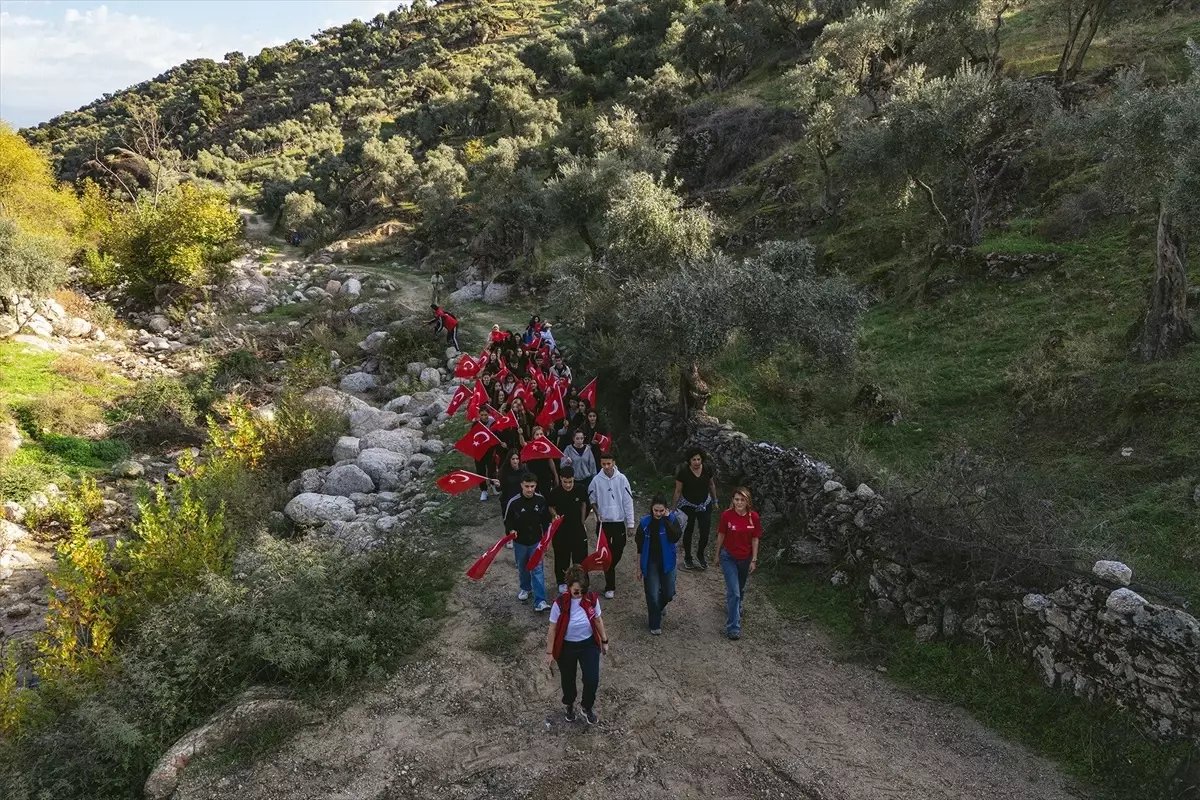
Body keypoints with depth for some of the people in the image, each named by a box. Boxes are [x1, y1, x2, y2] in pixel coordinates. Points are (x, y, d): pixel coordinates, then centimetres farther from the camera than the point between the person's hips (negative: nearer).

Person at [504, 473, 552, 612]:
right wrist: (511, 530, -24)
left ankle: (540, 601, -4)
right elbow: (507, 520, -4)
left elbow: (546, 519, 3)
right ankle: (525, 588, 47)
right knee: (522, 567, 20)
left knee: (537, 570, -5)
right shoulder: (514, 502, -18)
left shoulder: (541, 500, -11)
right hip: (520, 542, 0)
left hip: (536, 541, 0)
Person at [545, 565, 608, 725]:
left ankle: (587, 707, 28)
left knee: (592, 680, -4)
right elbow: (553, 628, -13)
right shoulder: (560, 603, -24)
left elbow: (598, 620, 0)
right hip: (566, 647, -1)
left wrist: (604, 641, 9)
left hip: (589, 644, 1)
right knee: (568, 680, 19)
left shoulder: (592, 599, -17)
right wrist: (549, 653, -8)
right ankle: (569, 705, 51)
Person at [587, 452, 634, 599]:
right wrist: (597, 513, 0)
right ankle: (610, 587, 10)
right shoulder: (596, 480, -8)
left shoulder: (622, 479, -9)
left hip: (619, 521, 0)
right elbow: (591, 499, 9)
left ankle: (610, 569, 40)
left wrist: (630, 524, -5)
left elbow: (628, 502, -6)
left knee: (617, 553, 9)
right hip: (603, 522, 0)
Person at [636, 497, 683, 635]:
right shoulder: (645, 523, -7)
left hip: (667, 563, 1)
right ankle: (655, 625, 18)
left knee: (669, 593, 9)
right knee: (653, 595, 0)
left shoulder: (671, 520, -9)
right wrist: (639, 568, 2)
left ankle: (658, 606, 44)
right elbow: (640, 547, -1)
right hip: (650, 563, -1)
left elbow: (675, 538, -26)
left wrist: (666, 519, -25)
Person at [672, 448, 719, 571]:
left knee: (705, 533, 0)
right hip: (688, 506, -2)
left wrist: (715, 501, 17)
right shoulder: (683, 472, -20)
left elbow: (711, 485, 7)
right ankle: (687, 558, 34)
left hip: (704, 504, 2)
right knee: (688, 532, 14)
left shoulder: (707, 469, -11)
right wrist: (673, 508, -6)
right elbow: (678, 491, -10)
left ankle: (700, 554, 29)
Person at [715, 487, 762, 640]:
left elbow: (755, 539, -4)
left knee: (740, 589, 23)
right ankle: (733, 627, 1)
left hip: (745, 558, 3)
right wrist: (717, 554, 5)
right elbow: (721, 535, -5)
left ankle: (735, 608, 53)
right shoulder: (727, 515, -18)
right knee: (733, 591, -7)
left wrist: (754, 560, -3)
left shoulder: (754, 517, -14)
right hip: (729, 557, -3)